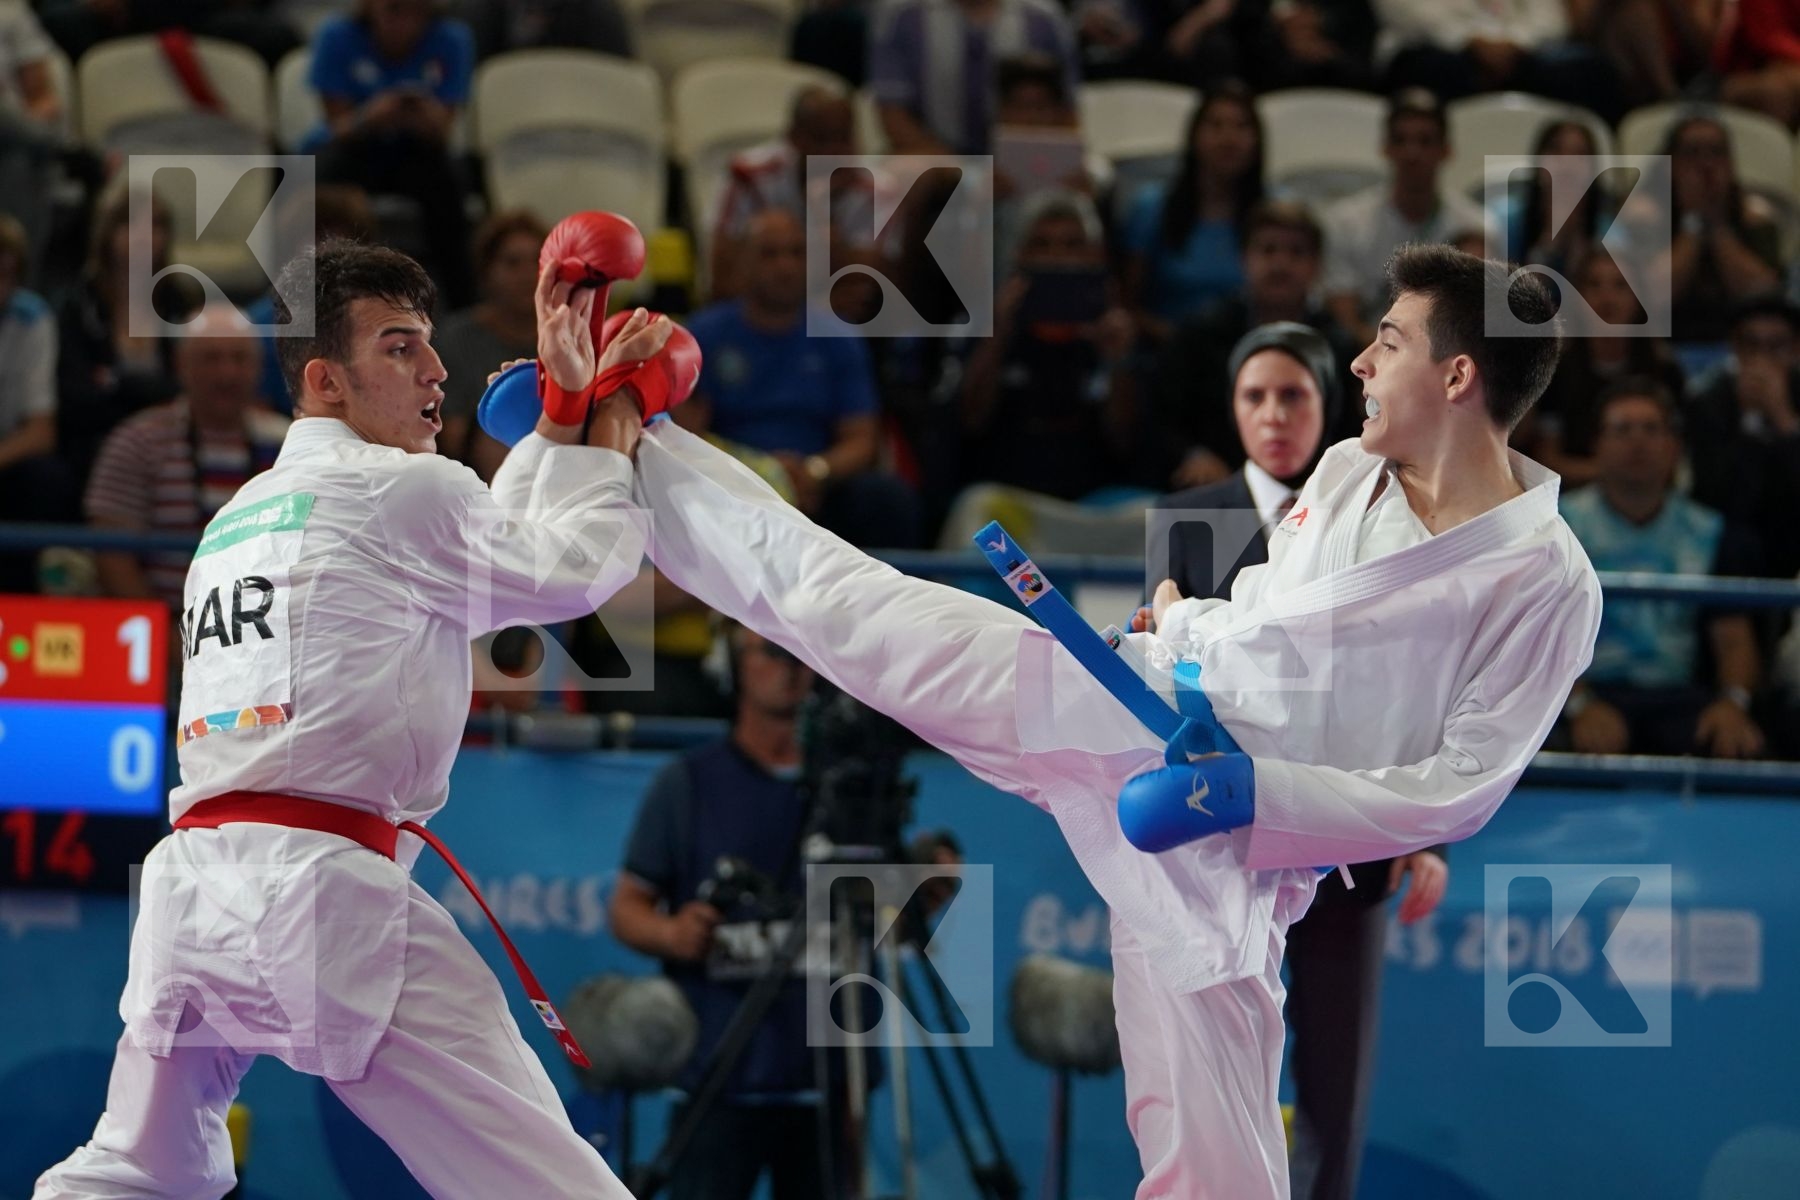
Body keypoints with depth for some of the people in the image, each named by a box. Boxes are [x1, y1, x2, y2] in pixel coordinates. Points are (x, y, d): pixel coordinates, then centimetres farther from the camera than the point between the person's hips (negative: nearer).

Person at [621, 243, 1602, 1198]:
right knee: (840, 598, 2)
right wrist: (1185, 634, -1)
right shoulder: (1347, 472, 3)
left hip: (1225, 845, -5)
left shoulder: (1544, 583, -15)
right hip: (1131, 716, 5)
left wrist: (1252, 794, -22)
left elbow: (1459, 789, -16)